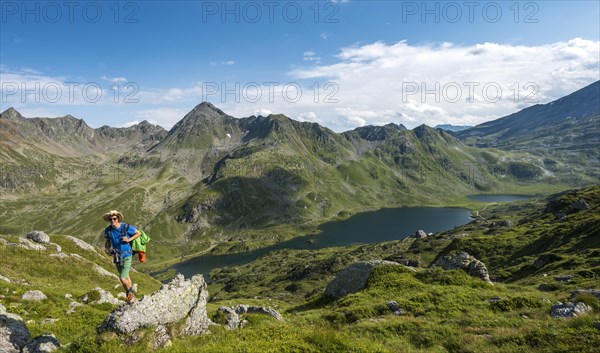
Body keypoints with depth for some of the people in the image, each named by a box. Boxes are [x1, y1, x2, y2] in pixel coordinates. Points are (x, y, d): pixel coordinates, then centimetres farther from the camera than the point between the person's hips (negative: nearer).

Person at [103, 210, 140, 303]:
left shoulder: (126, 227, -18)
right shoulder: (108, 230, -6)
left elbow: (138, 233, -3)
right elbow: (107, 243, 8)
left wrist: (129, 239, -18)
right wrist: (107, 249, -13)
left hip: (127, 256, -5)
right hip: (117, 257, 5)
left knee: (123, 279, -15)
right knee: (125, 277, 22)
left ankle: (130, 293, 14)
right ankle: (130, 294, 44)